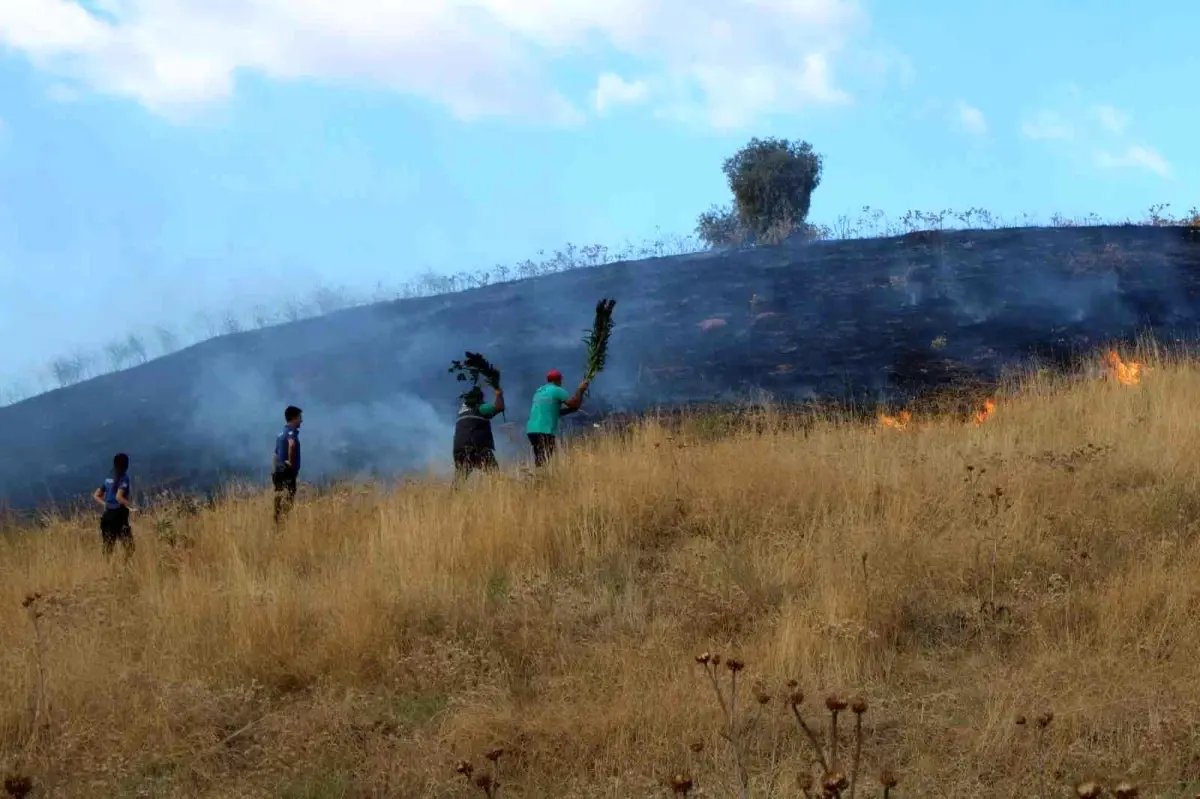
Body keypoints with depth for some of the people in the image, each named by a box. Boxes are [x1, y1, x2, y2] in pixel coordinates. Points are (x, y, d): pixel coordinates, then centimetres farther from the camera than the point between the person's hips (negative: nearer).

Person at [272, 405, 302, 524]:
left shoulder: (281, 433, 17)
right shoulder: (291, 431, -11)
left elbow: (275, 455, 23)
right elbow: (292, 444, -34)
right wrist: (291, 462, -23)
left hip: (279, 472, 9)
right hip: (288, 473, -9)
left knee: (280, 503, 11)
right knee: (287, 501, -11)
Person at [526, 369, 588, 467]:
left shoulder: (539, 392, 22)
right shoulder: (557, 390, -2)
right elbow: (575, 404, -5)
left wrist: (571, 409, 27)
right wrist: (580, 390, 9)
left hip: (532, 430, 8)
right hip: (545, 432, -8)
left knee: (539, 462, 10)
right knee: (545, 463, -14)